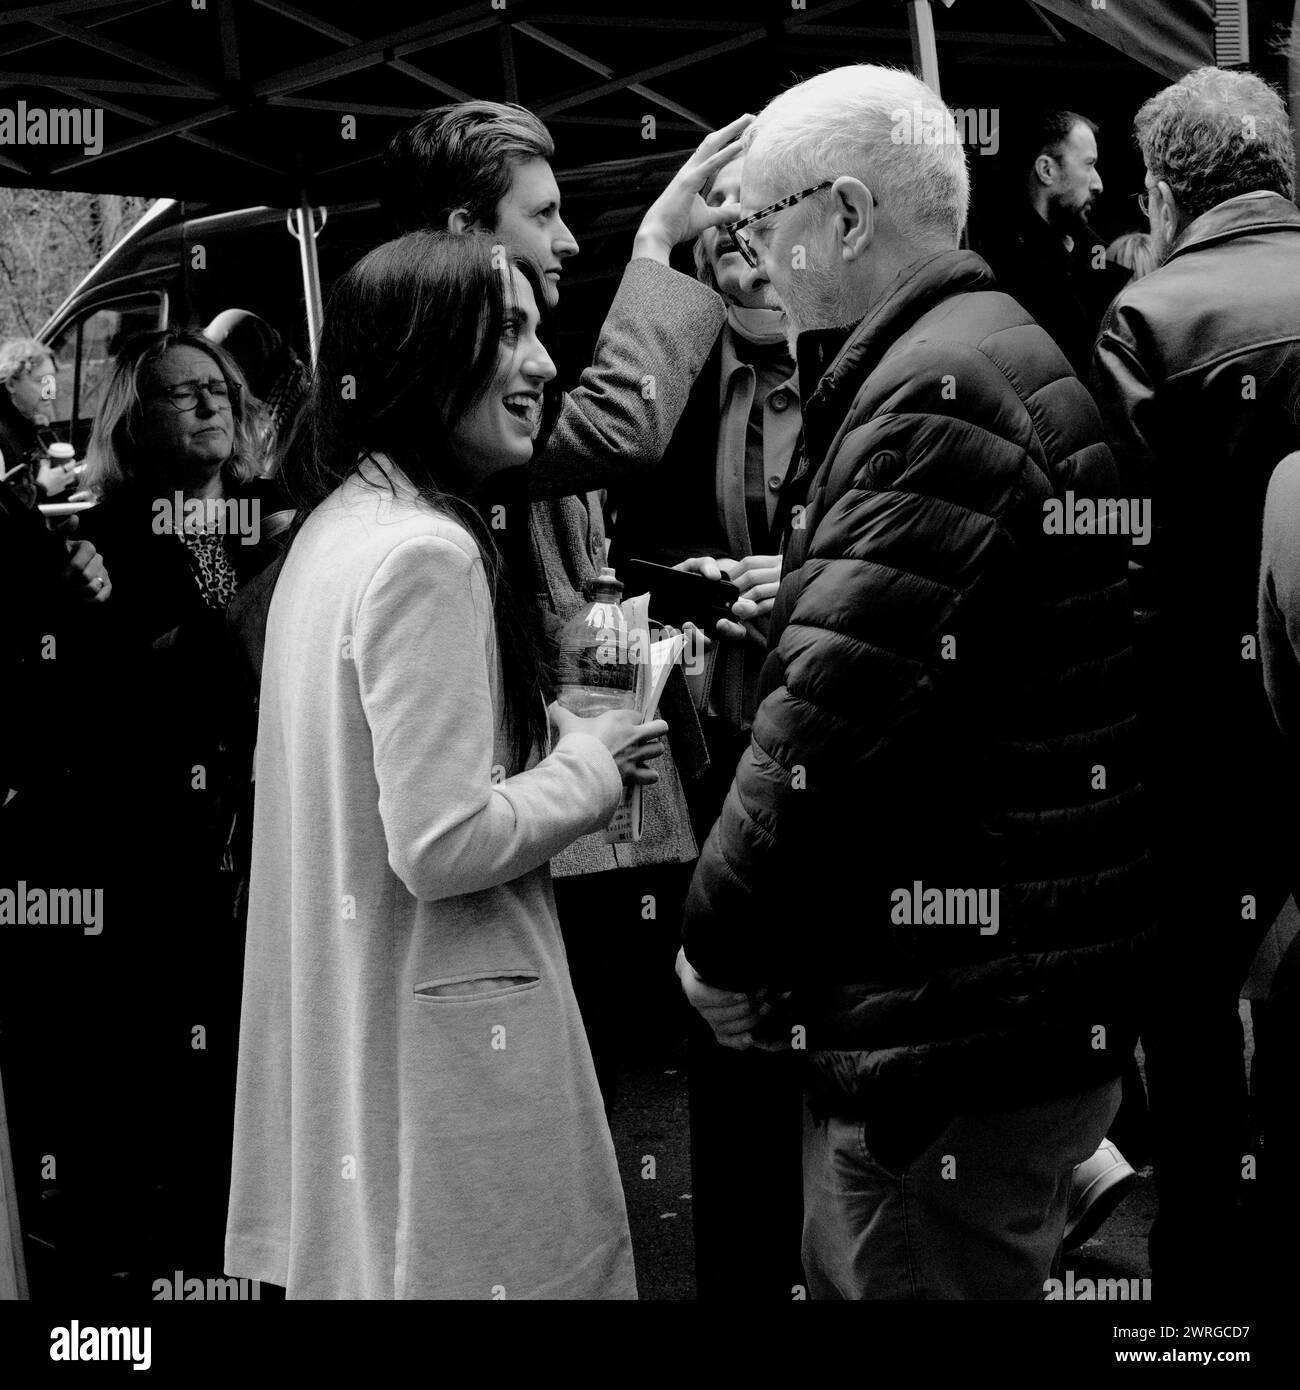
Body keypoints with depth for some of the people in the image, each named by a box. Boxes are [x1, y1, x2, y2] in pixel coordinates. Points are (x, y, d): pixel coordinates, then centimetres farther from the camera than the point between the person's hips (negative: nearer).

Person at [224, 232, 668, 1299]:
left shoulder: (339, 522, 9)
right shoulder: (427, 552, -20)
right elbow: (442, 844, -23)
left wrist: (559, 731, 8)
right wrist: (592, 769, -9)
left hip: (356, 1005, 9)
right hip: (446, 1021, -9)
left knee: (377, 1250, 18)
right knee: (477, 1265, 4)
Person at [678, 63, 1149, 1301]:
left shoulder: (941, 394, -18)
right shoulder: (986, 356, 15)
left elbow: (832, 716, -23)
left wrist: (722, 943, -12)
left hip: (955, 1022, -10)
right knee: (847, 1270, 21)